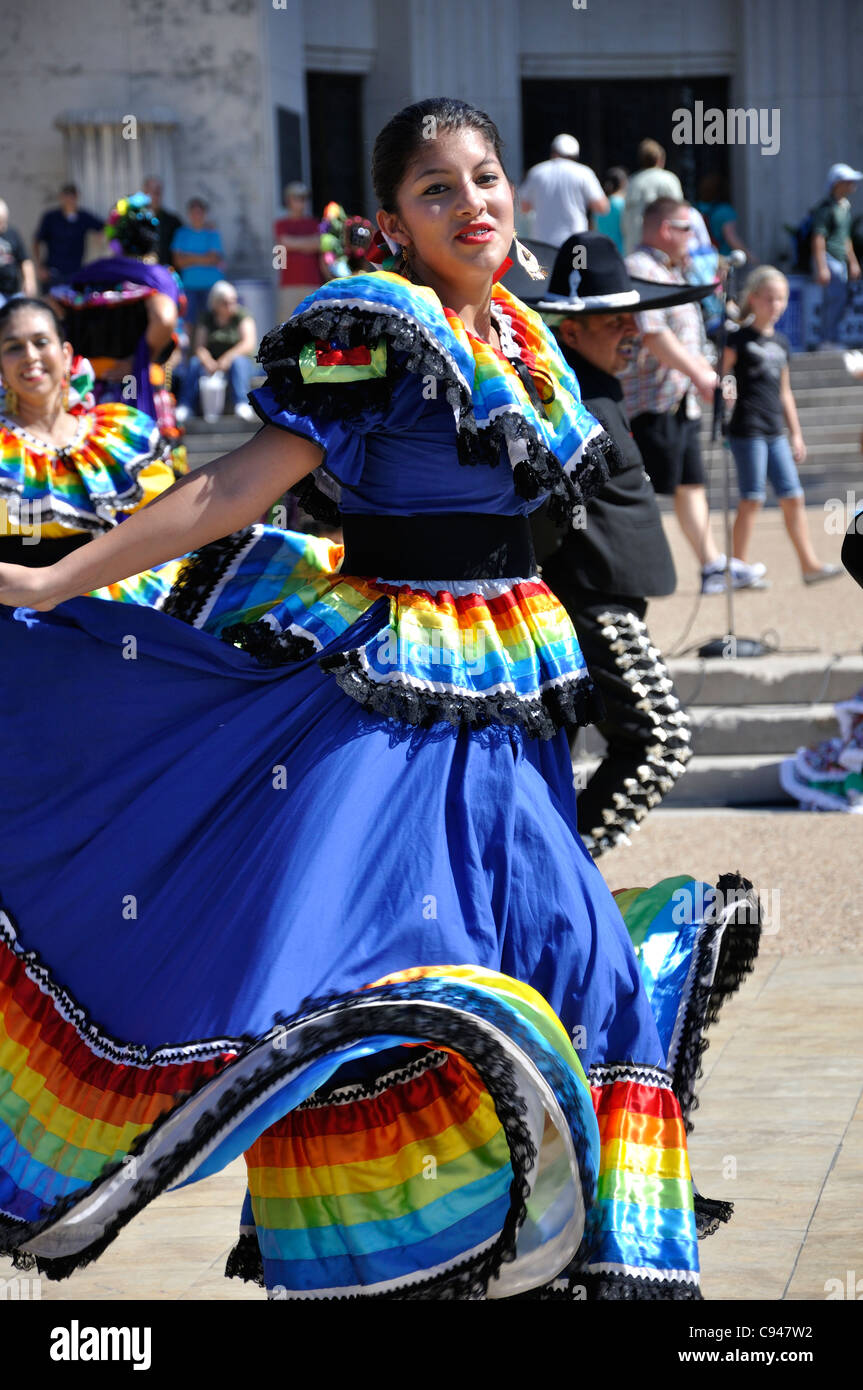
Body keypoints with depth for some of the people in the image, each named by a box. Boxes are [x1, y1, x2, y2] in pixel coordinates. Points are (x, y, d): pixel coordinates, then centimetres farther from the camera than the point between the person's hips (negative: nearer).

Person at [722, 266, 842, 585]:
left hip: (775, 432, 6)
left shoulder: (781, 343, 16)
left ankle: (809, 564, 8)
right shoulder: (739, 338, -5)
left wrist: (795, 433, 21)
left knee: (793, 497, 4)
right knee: (752, 499, -5)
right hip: (747, 429, -6)